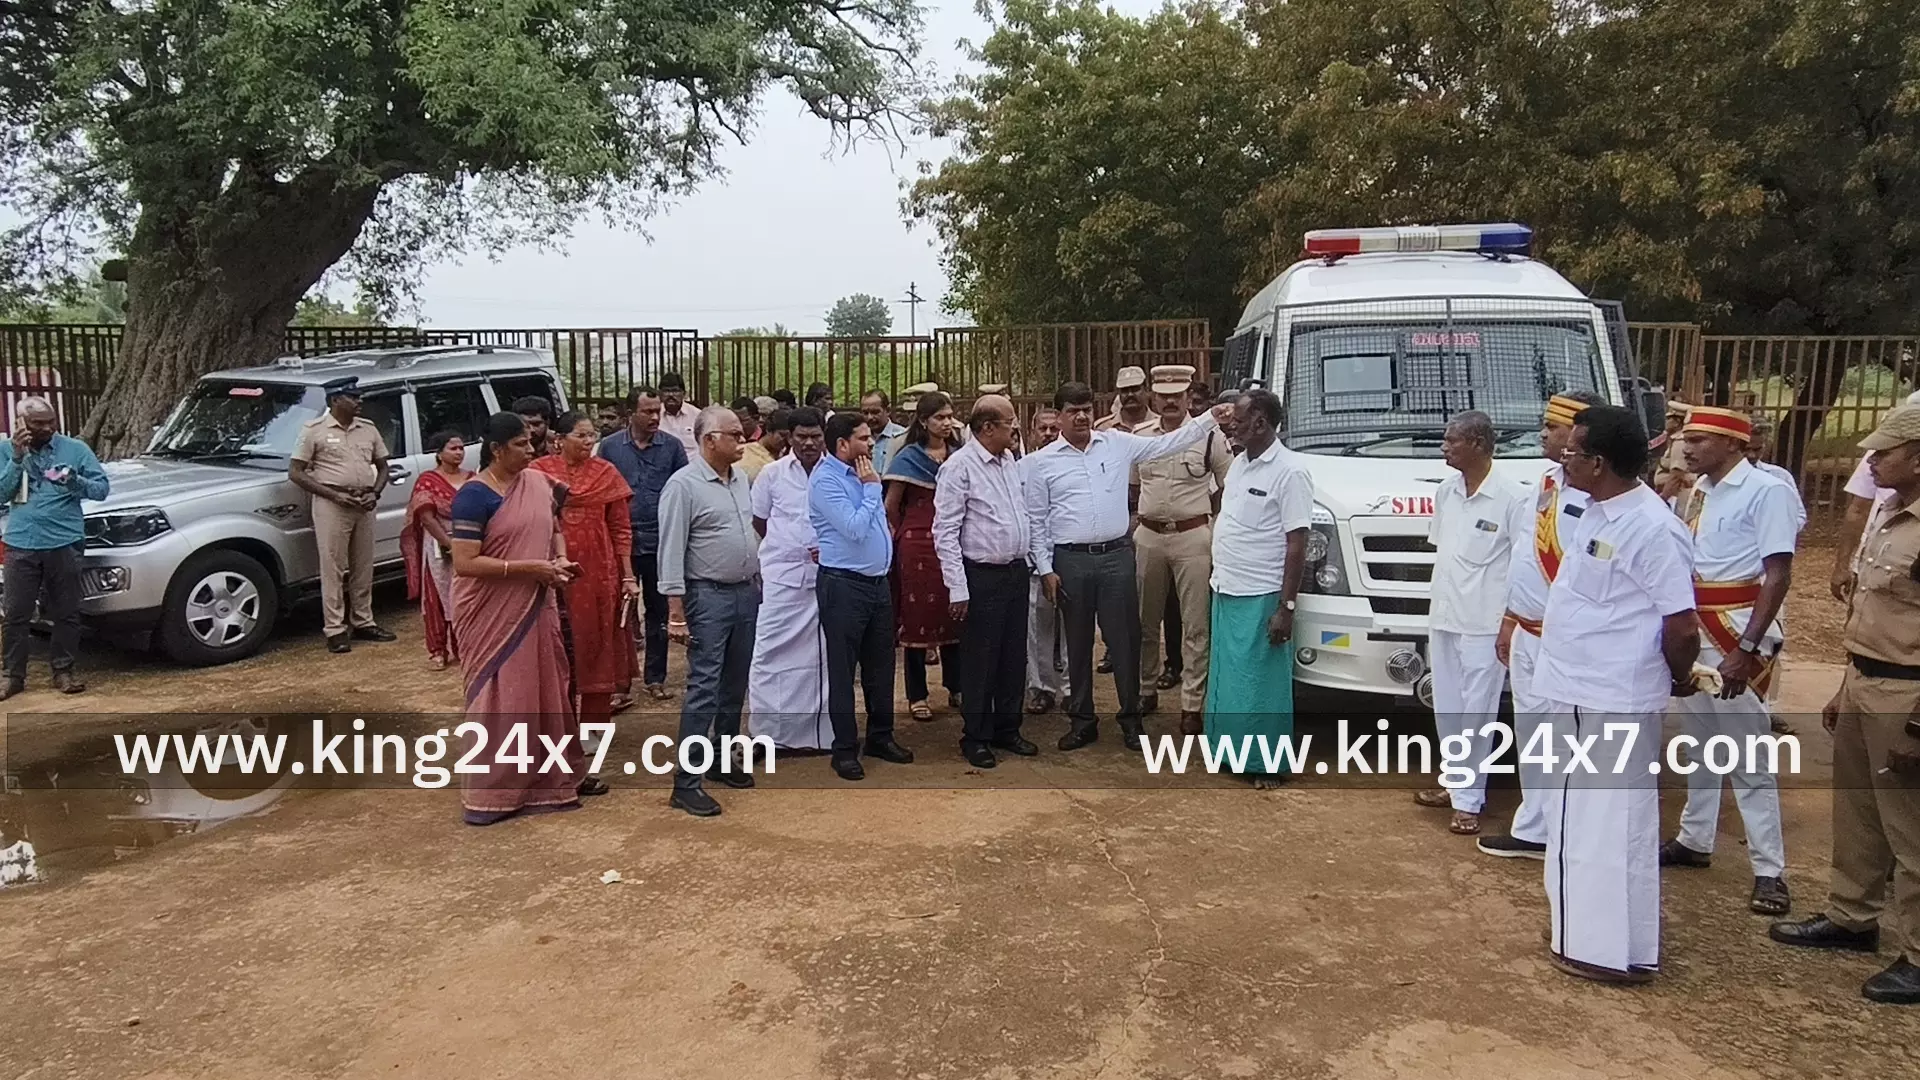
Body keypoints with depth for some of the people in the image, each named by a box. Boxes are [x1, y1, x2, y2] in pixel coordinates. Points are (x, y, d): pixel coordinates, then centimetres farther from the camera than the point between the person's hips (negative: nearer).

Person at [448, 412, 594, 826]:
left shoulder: (538, 483, 3)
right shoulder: (474, 495, -16)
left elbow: (553, 528, 19)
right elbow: (464, 563, -21)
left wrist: (560, 559, -2)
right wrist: (527, 567, -22)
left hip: (536, 607, 7)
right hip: (492, 614, -7)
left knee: (547, 689, 15)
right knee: (500, 699, 1)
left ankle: (556, 775, 29)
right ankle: (489, 792, 14)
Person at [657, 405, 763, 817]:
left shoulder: (740, 478, 9)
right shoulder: (683, 485, -13)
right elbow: (672, 552, -15)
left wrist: (757, 582, 14)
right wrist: (676, 612, -19)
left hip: (746, 592, 7)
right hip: (708, 596, -7)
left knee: (735, 685, 15)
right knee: (704, 688, -8)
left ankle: (722, 758, 29)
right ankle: (686, 782, -2)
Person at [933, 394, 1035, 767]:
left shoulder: (1010, 461, 9)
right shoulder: (959, 467, -13)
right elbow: (946, 532, -15)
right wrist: (958, 589, -18)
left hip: (1017, 571, 7)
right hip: (983, 577, -7)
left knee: (1014, 656, 15)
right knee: (980, 661, 3)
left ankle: (1007, 729, 29)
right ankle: (975, 738, 17)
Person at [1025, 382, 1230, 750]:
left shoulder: (1118, 443, 6)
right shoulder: (1041, 462, 2)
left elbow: (1166, 444, 8)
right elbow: (1037, 520, 3)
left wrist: (1210, 419, 0)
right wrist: (1045, 569, -2)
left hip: (1117, 555, 1)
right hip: (1071, 560, -1)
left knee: (1125, 639, 5)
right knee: (1078, 643, 9)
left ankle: (1131, 718, 17)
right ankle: (1082, 720, 21)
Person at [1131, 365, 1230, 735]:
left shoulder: (1210, 436, -3)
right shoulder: (1138, 436, 7)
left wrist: (1221, 533, 0)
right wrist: (1129, 530, 9)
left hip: (1194, 537, -3)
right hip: (1148, 536, 3)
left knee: (1195, 625, -1)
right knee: (1145, 621, 12)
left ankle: (1192, 704, 5)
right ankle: (1146, 689, 27)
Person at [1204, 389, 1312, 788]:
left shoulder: (1288, 472, -15)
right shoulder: (1238, 463, 10)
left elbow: (1296, 544, -17)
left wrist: (1286, 607, -19)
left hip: (1260, 599, -8)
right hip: (1226, 593, 8)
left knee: (1262, 683, 1)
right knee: (1226, 679, 16)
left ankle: (1267, 764, 11)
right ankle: (1232, 750, 28)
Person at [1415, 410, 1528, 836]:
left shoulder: (1511, 498, -12)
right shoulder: (1445, 491, 8)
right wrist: (1439, 606, 16)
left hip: (1483, 624, -7)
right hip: (1442, 618, 7)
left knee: (1476, 711, -2)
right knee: (1447, 709, 14)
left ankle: (1468, 799, 4)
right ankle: (1457, 782, 28)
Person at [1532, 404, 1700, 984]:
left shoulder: (1652, 528, -20)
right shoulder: (1596, 513, 9)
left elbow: (1681, 625, -18)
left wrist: (1679, 681, -2)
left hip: (1614, 704, -10)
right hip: (1575, 694, 10)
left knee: (1613, 823, 0)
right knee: (1575, 818, 18)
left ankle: (1616, 948, 11)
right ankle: (1582, 928, 32)